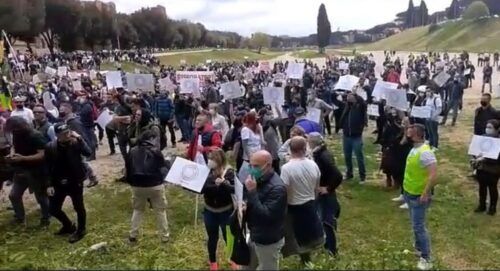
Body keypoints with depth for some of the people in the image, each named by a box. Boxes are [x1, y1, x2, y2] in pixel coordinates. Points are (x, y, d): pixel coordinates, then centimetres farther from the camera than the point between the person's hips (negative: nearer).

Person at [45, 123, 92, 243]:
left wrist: (79, 139, -29)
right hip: (58, 183, 3)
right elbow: (48, 168, 0)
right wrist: (49, 184, -4)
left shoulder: (75, 143, -12)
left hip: (75, 182, -3)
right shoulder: (50, 147, -6)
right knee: (54, 209, 11)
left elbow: (88, 153, -28)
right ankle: (68, 226, 37)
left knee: (78, 207, 9)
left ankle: (81, 230, 32)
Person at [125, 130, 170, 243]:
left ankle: (133, 235, 23)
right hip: (155, 185, -4)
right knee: (160, 210, 11)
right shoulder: (155, 151, -10)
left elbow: (127, 169, 10)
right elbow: (164, 167, -4)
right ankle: (164, 235, 17)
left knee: (137, 210, 22)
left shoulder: (132, 151, 4)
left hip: (137, 186, 4)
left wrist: (131, 182, 22)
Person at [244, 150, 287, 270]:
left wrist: (252, 192, -33)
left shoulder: (277, 188, -26)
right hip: (254, 236, 8)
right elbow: (251, 205, 12)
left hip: (268, 241, -8)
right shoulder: (258, 180, 1)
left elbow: (266, 216, -32)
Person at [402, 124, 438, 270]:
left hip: (418, 196, -9)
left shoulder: (425, 152, -26)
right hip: (410, 193, 9)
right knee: (415, 224, 22)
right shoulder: (414, 149, 4)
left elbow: (433, 175, -31)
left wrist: (426, 194, -29)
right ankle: (418, 247, 39)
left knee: (419, 226, -2)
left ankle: (426, 258, 10)